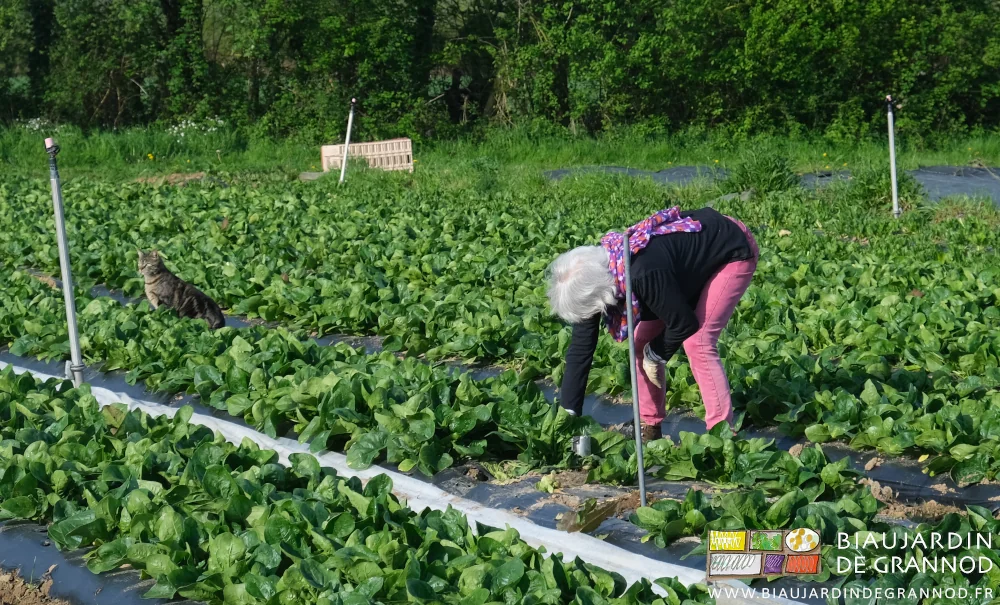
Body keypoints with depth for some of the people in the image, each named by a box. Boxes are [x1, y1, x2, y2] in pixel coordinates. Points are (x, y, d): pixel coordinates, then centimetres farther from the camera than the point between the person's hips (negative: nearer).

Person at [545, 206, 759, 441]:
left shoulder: (644, 274, -42)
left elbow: (684, 324, -28)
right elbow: (580, 348, -13)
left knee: (697, 342, -20)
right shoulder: (595, 271, -17)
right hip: (693, 249, 8)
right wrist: (569, 415, -14)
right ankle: (649, 426, 15)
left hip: (733, 249, -8)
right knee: (643, 339, 3)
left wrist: (656, 355, -9)